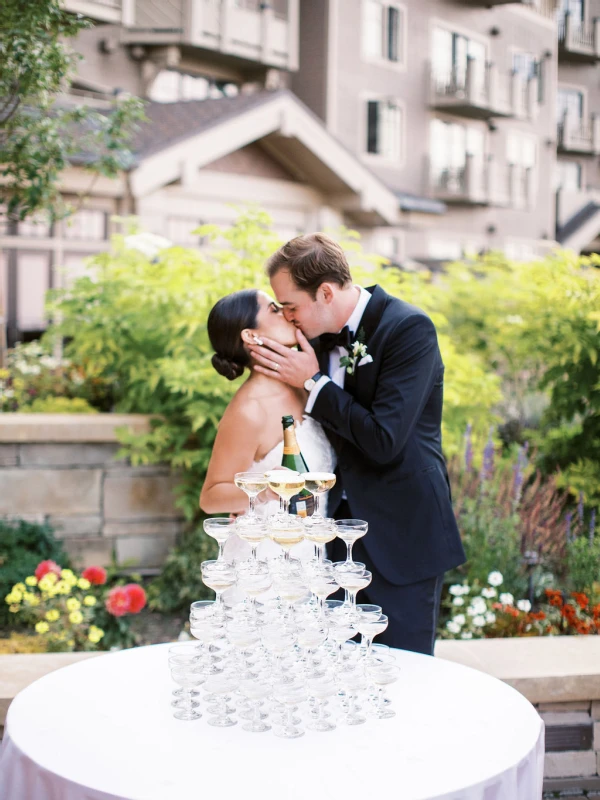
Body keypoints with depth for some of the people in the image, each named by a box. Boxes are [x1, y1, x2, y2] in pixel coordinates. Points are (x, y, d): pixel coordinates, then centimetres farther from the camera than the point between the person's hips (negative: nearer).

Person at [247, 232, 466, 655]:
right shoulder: (323, 334, 5)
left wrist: (313, 383, -16)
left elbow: (383, 441, -24)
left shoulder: (410, 329, -17)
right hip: (342, 524, 7)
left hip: (400, 532, -7)